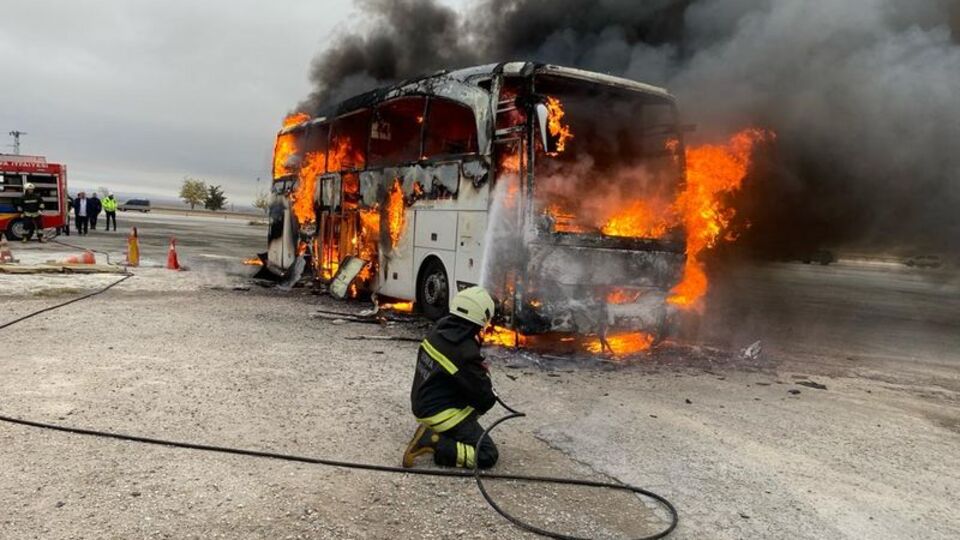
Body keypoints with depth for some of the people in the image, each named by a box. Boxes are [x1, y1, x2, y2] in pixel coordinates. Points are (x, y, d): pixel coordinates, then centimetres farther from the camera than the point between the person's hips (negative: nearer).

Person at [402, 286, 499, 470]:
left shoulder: (439, 330, -3)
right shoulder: (466, 353, -27)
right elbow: (486, 399, -16)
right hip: (441, 414, -9)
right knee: (488, 455, -6)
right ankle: (434, 443, -15)